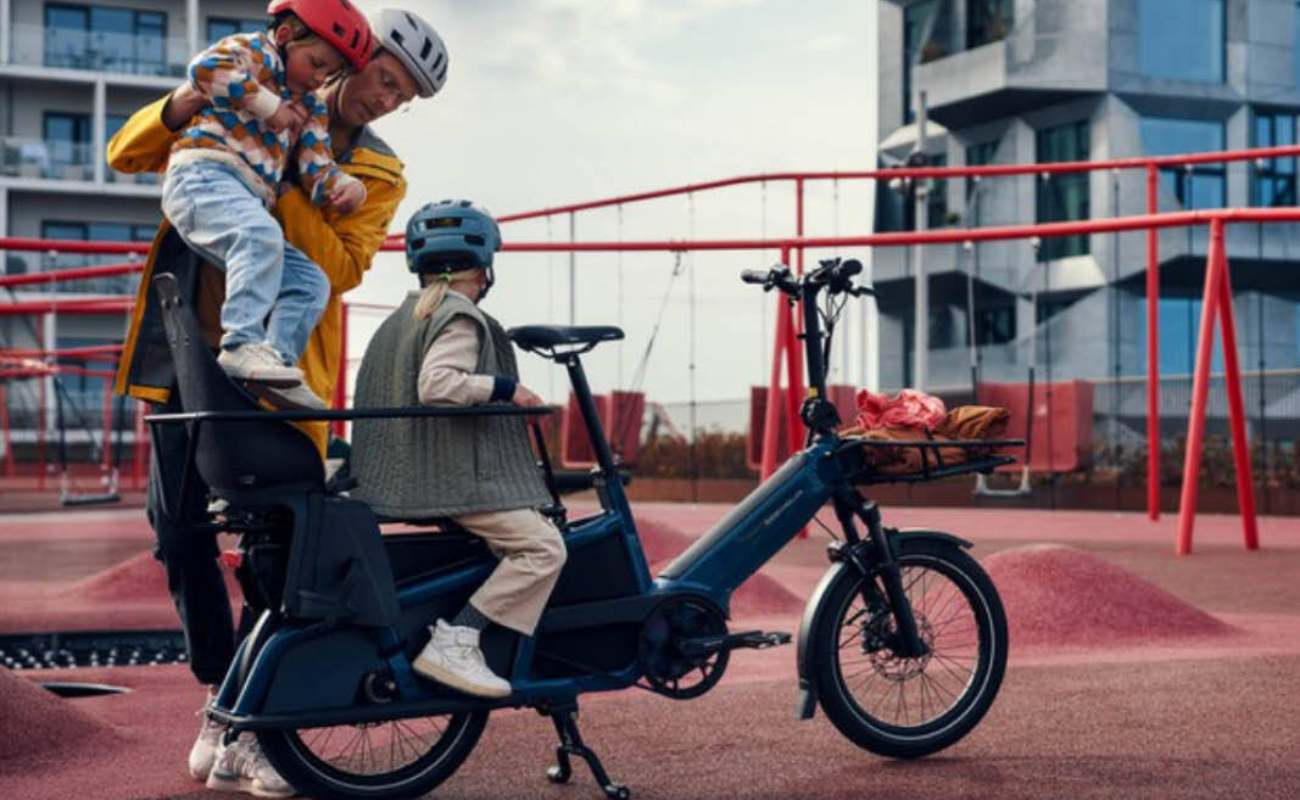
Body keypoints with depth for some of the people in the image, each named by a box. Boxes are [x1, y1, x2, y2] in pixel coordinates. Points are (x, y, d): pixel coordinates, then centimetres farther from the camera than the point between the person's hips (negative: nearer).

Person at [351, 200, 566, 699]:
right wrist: (505, 389, -17)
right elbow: (437, 384, -26)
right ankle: (452, 644, -24)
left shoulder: (400, 319, 19)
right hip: (455, 479, -10)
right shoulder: (461, 317, -10)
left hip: (405, 480, 10)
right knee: (543, 546, -16)